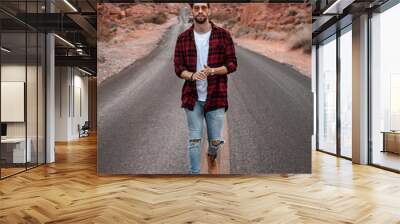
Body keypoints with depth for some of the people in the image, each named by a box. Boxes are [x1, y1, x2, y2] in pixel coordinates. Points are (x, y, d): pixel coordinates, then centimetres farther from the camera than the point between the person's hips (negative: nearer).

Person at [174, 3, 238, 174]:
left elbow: (232, 64, -1)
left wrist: (212, 71, -18)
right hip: (192, 97, 1)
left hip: (216, 97, 0)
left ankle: (211, 155, 42)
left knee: (216, 141, 7)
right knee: (194, 140, 5)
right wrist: (192, 75, -19)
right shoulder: (183, 38, 2)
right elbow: (178, 68, 2)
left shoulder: (223, 35, -2)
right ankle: (194, 173, 21)